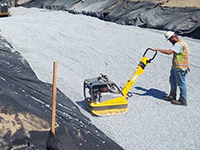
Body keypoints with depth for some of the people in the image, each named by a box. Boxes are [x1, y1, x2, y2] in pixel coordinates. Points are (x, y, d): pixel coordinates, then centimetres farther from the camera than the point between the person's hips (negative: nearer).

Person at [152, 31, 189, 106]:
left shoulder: (178, 45, -20)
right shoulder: (179, 43, 15)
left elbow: (169, 52, -33)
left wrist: (157, 49, -28)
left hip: (180, 68, -11)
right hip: (175, 67, 11)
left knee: (181, 83, -1)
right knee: (172, 81, 19)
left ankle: (183, 101, 8)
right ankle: (172, 96, 33)